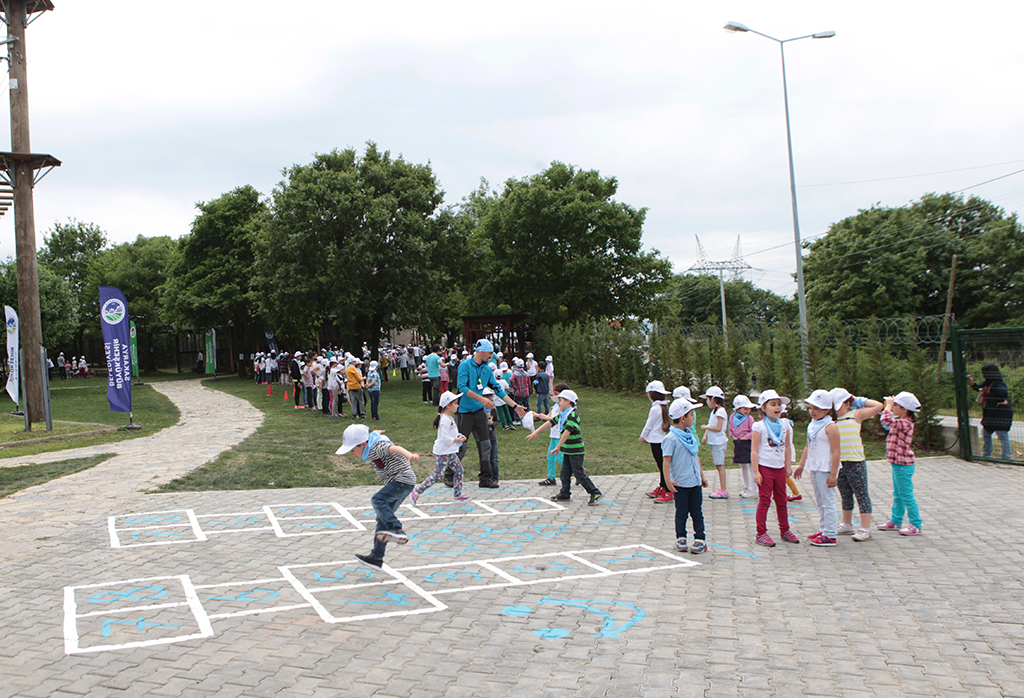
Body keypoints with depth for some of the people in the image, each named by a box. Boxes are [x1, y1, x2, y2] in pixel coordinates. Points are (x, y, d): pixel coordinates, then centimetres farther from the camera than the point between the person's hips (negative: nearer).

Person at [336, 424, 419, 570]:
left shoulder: (377, 447, -18)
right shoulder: (372, 449, 12)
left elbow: (394, 448, -37)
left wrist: (409, 455, -57)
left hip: (403, 480, -10)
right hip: (398, 483, 10)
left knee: (377, 500, -28)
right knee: (383, 519, 9)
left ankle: (397, 529, -37)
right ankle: (376, 557, 13)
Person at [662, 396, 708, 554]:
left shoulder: (690, 435, 10)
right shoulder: (671, 438, -13)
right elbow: (666, 460, -18)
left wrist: (702, 475, 24)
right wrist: (668, 480, -26)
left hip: (695, 482, 6)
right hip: (680, 483, -6)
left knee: (696, 512, 10)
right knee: (681, 513, 6)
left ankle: (700, 539, 17)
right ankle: (681, 538, 20)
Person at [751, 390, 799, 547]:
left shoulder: (785, 424, 7)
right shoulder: (759, 427, -10)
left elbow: (786, 447, 16)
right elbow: (754, 450, -11)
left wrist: (788, 466, 14)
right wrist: (756, 472, -14)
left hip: (780, 468, 5)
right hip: (765, 468, -5)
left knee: (781, 500, 14)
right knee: (764, 500, -3)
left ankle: (785, 530, 27)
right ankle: (761, 534, 3)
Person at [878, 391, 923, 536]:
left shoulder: (905, 423, -21)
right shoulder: (900, 422, 9)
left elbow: (886, 420, -35)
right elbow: (889, 420, 31)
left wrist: (888, 405, -21)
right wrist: (888, 405, 18)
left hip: (903, 465, -10)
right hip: (898, 464, 10)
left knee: (906, 495, -3)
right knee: (898, 495, 19)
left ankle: (916, 526, 5)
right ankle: (895, 521, 30)